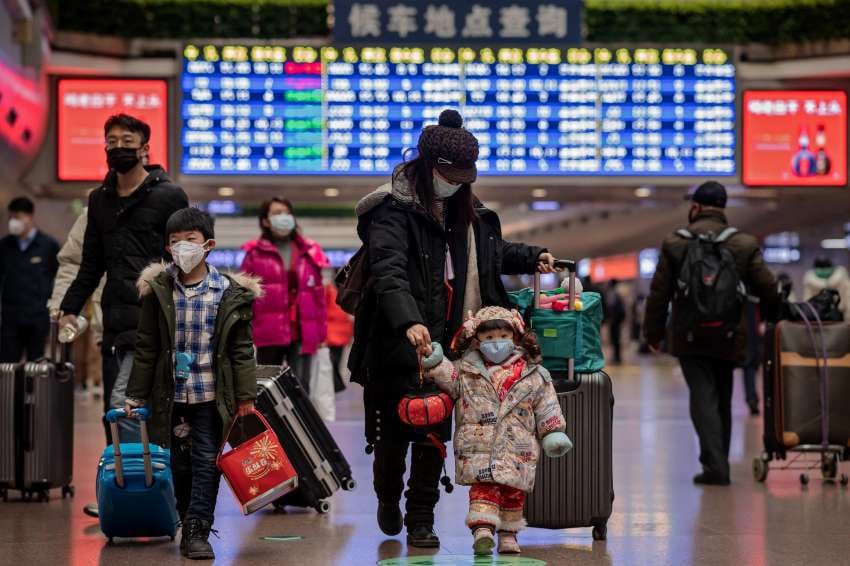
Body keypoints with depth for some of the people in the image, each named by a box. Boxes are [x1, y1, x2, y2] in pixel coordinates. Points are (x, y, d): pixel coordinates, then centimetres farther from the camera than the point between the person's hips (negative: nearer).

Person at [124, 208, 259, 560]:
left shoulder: (229, 293, -3)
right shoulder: (158, 291, 0)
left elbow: (241, 349, 0)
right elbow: (146, 347, 4)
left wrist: (246, 396, -3)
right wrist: (136, 395, 4)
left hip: (211, 395, -1)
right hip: (172, 394, 2)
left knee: (207, 462, -3)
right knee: (180, 464, 10)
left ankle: (198, 531, 0)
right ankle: (187, 524, 26)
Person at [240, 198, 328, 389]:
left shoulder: (309, 252, 9)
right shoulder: (256, 253, 3)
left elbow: (318, 294, 10)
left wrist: (321, 332, 8)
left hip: (302, 332, 1)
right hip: (269, 332, -1)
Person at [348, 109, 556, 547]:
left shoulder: (465, 211, 14)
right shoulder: (393, 211, -11)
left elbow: (491, 252, 35)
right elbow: (389, 273, -26)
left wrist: (531, 258, 20)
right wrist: (408, 321, -41)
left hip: (446, 343, 6)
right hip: (400, 345, -5)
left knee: (434, 433, 4)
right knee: (395, 431, 4)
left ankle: (421, 521, 14)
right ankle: (388, 500, 31)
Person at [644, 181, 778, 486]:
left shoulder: (675, 244, -1)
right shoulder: (745, 244, 1)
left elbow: (659, 293, 0)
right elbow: (767, 290, 0)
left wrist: (653, 333, 9)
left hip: (690, 336, -2)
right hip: (729, 337, 2)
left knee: (703, 398, -3)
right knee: (723, 400, 15)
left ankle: (715, 466, -15)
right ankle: (719, 464, 22)